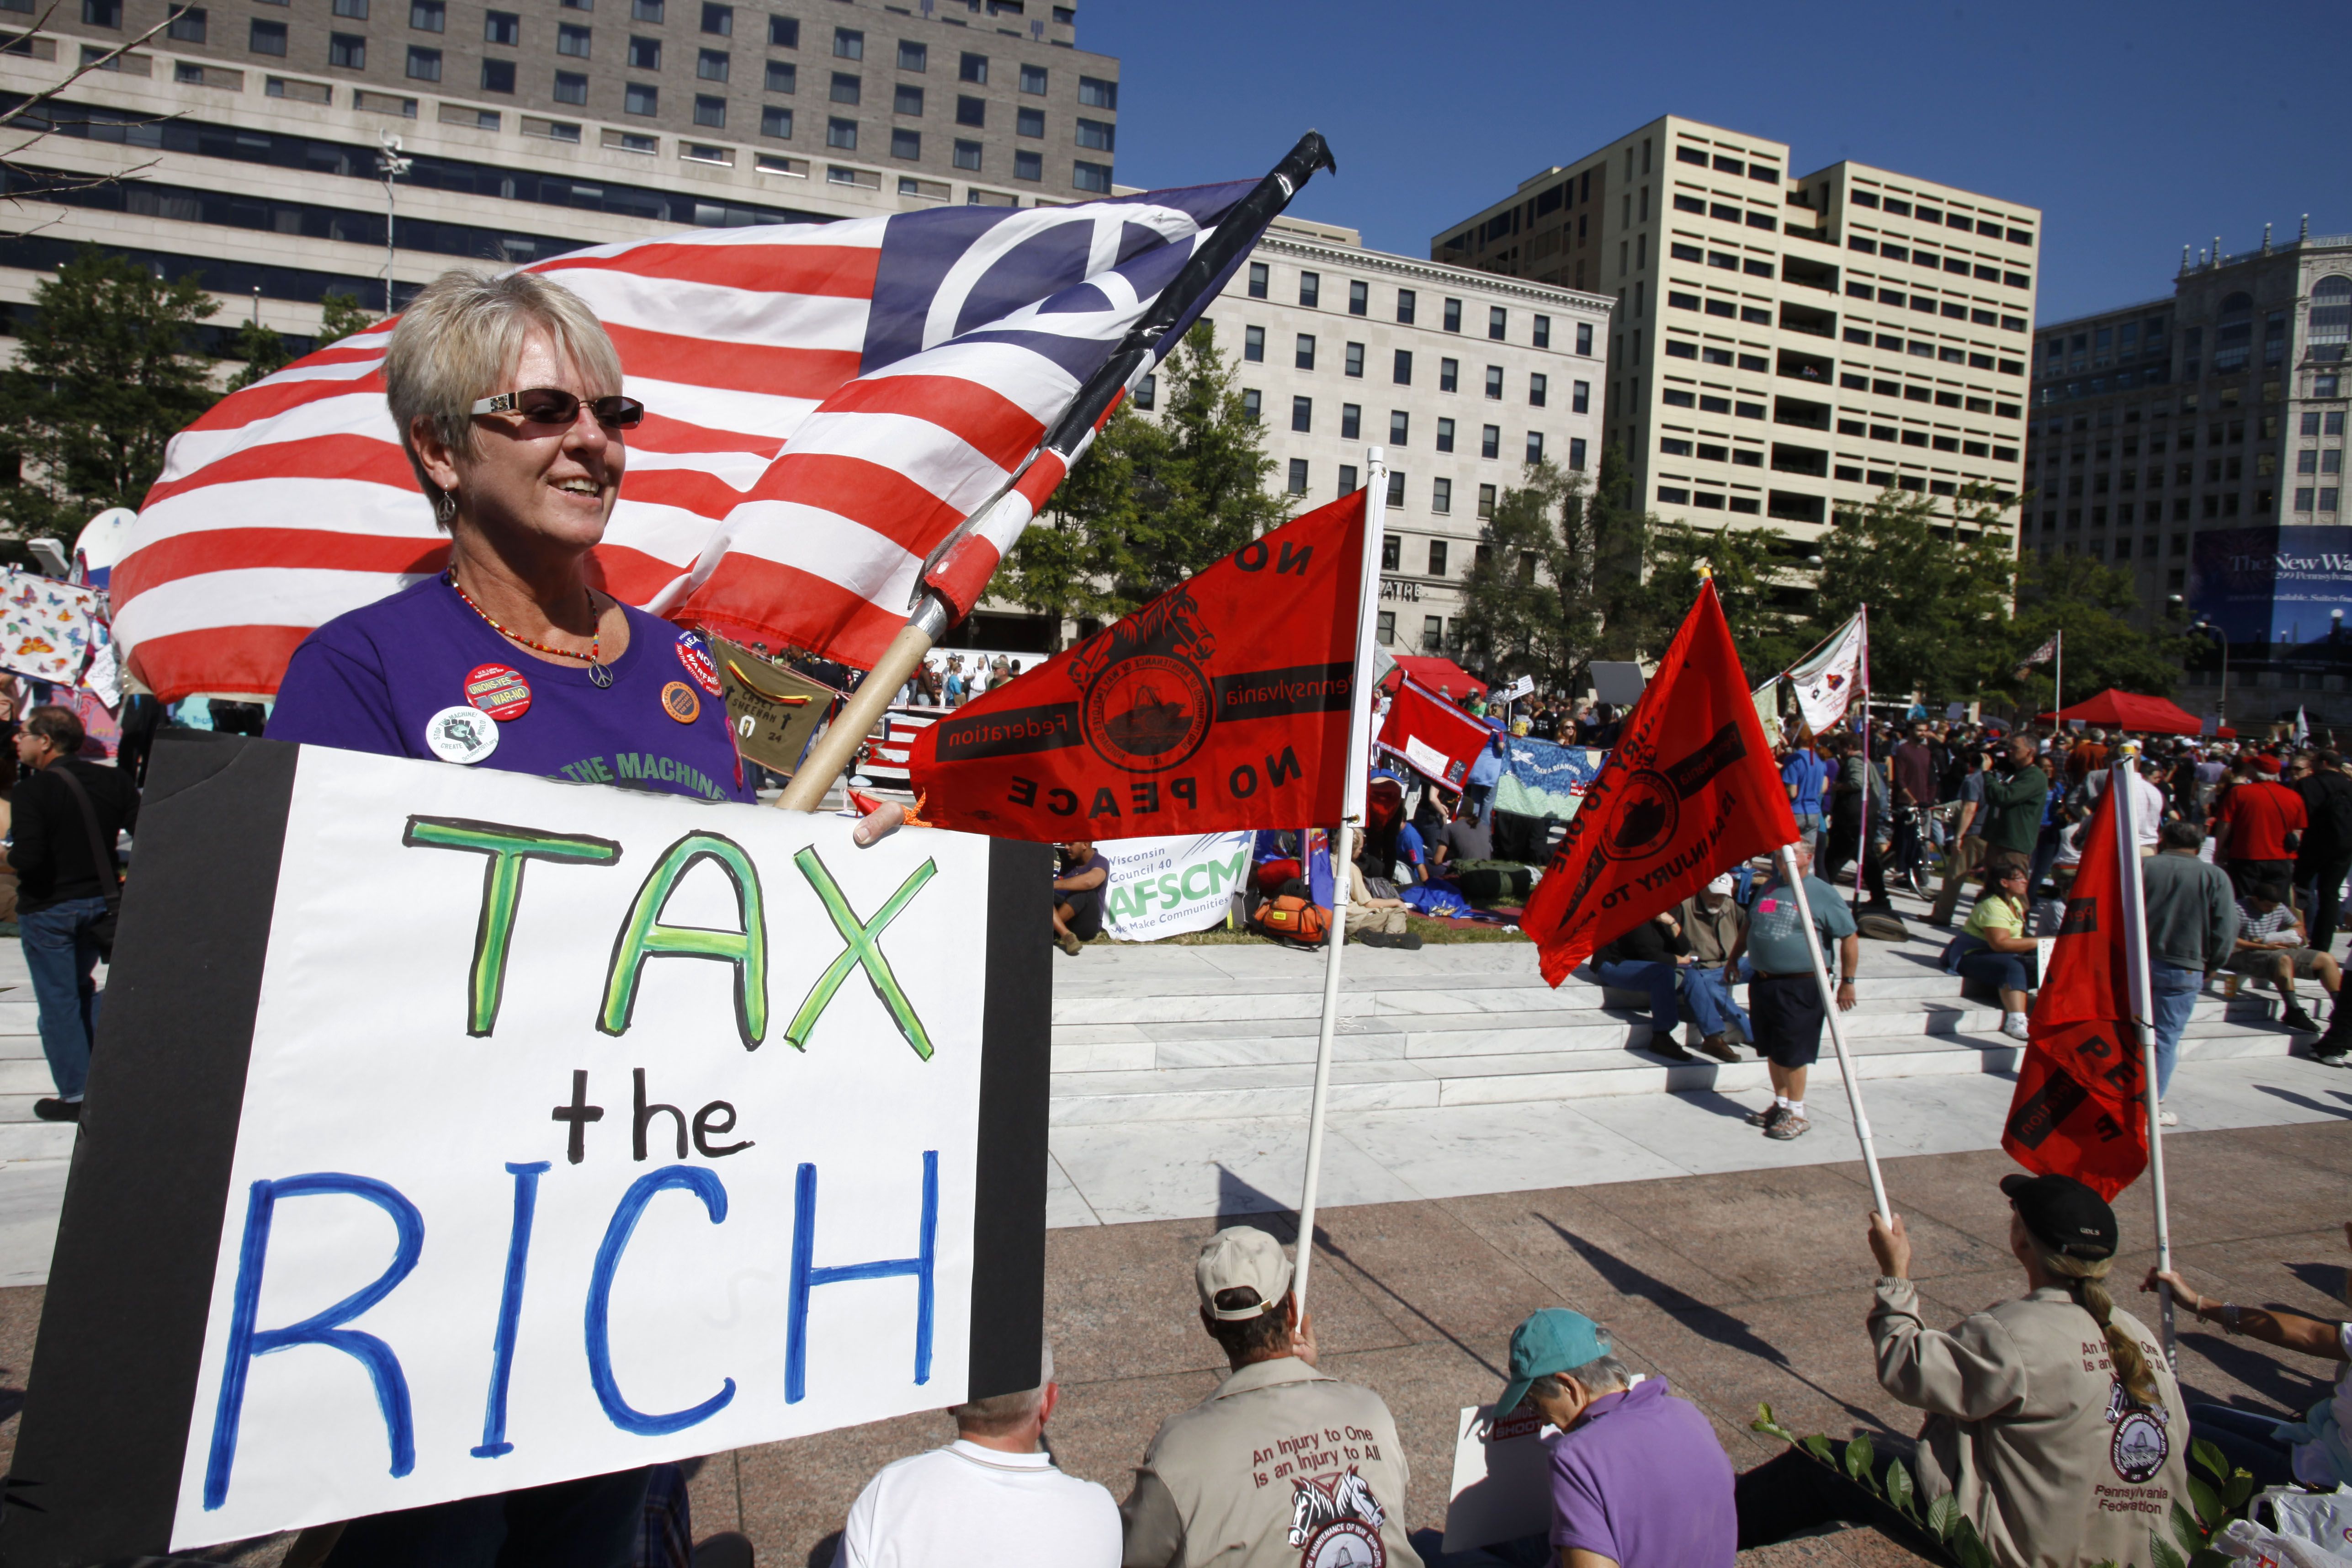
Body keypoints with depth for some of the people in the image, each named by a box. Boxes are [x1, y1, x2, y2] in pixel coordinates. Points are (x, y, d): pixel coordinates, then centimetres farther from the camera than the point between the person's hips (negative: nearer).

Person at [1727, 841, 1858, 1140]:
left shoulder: (1823, 894, -7)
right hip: (1762, 982, 7)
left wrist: (1847, 982, -9)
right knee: (1772, 1050, 14)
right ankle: (1781, 1104, 27)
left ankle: (1797, 1113, 11)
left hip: (1800, 986, -6)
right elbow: (1750, 926, 26)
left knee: (1792, 1053, -2)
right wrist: (1734, 958, 25)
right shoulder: (1770, 888, 13)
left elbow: (1850, 938, -7)